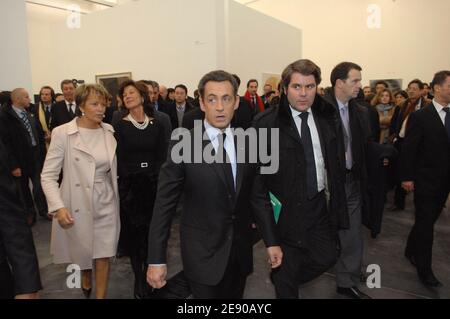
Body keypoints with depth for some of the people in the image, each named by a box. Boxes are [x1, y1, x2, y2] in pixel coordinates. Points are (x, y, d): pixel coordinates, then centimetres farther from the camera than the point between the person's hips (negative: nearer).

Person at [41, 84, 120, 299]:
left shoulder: (109, 131, -1)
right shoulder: (62, 133, -12)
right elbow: (48, 175, -11)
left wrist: (117, 198, 11)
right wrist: (58, 206, -23)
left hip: (105, 205, 2)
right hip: (77, 206, -2)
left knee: (103, 257, 6)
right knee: (83, 254, 17)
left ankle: (101, 295, 27)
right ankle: (85, 281, 51)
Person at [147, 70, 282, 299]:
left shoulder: (248, 143, -1)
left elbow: (259, 196, 6)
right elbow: (164, 205, -11)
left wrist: (271, 241, 7)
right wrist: (156, 260, -11)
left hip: (240, 250, 4)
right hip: (202, 253, -4)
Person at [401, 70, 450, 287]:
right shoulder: (420, 116, -11)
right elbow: (408, 149, -11)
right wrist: (407, 177, -12)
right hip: (425, 180, -5)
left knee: (428, 221, 17)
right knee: (426, 223, 2)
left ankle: (411, 251, 39)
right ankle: (424, 268, 16)